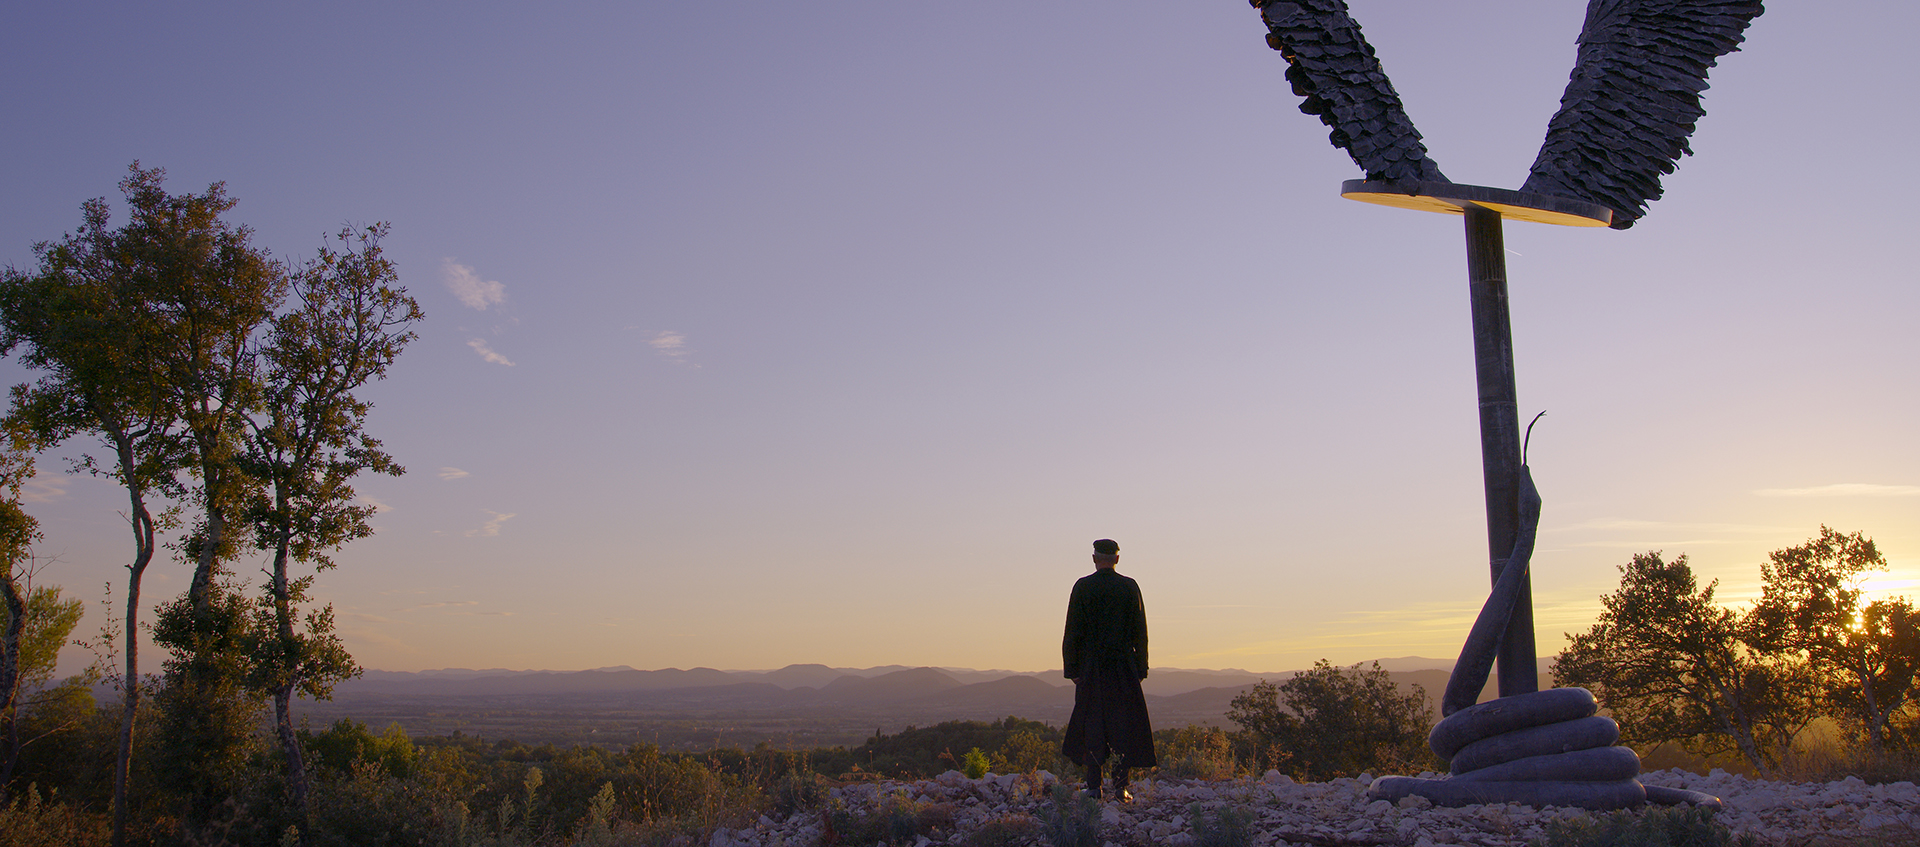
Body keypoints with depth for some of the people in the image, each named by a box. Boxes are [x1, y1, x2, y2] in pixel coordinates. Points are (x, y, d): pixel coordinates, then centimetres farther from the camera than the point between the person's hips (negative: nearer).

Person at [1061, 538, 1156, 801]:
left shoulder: (1082, 587, -3)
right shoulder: (1129, 587, -1)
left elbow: (1073, 631, -3)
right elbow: (1140, 631, 0)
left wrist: (1071, 668, 3)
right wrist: (1141, 668, 6)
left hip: (1091, 667, 0)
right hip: (1124, 667, 0)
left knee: (1091, 724, 7)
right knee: (1123, 725, 5)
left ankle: (1094, 786, 4)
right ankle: (1120, 787, 2)